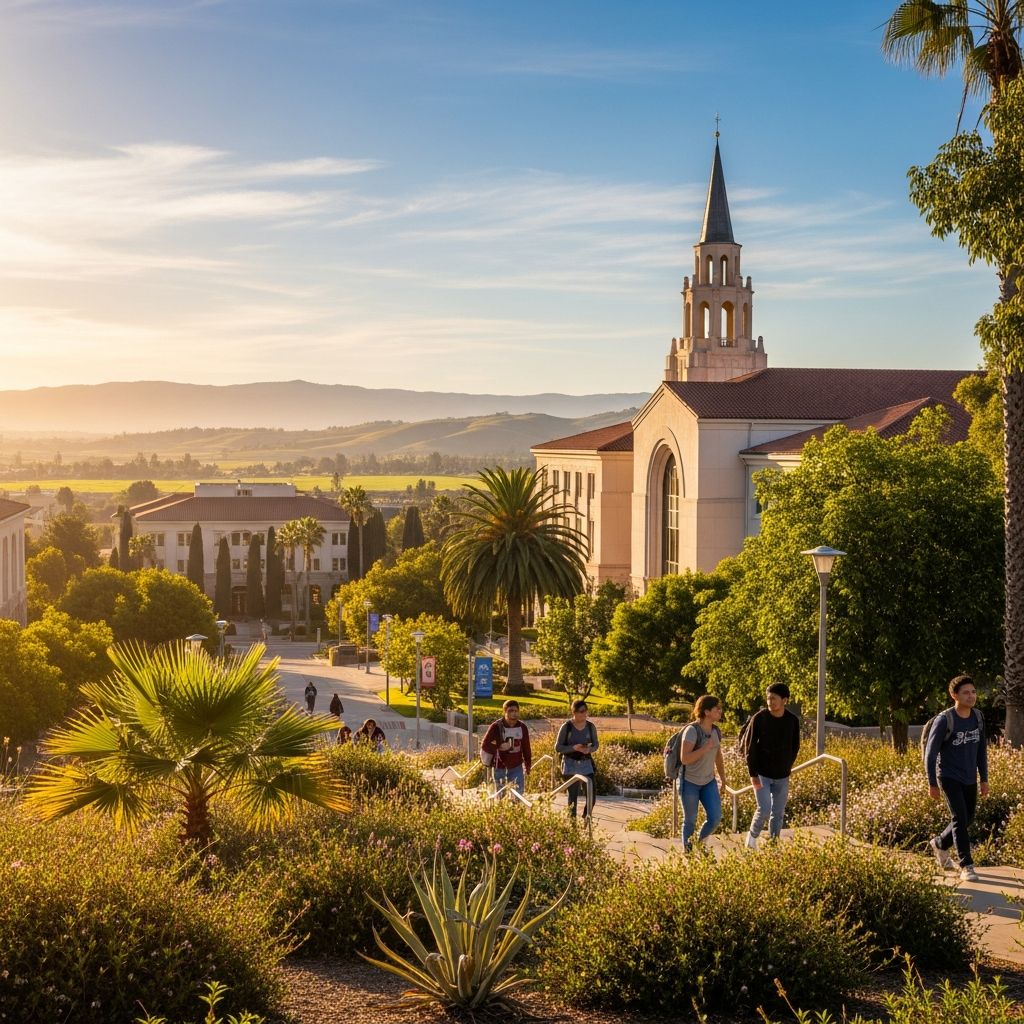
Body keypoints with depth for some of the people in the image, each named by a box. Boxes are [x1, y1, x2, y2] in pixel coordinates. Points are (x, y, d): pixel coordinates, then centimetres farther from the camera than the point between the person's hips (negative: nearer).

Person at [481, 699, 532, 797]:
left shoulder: (522, 727, -1)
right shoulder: (496, 727, -12)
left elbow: (526, 748, 9)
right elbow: (484, 745, -12)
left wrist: (528, 764, 12)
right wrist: (499, 748, -21)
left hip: (516, 767, 2)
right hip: (500, 768, -2)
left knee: (518, 792, -3)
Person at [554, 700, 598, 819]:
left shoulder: (591, 726, 2)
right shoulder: (566, 727, -8)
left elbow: (595, 744, 13)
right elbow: (557, 748, -5)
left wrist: (589, 749, -11)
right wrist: (574, 748, -20)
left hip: (587, 764, 3)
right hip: (571, 765, -3)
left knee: (591, 796, 0)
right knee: (573, 797, 1)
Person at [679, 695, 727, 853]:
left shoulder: (715, 730, -1)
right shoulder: (692, 730, -24)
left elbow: (718, 756, 14)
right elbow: (684, 759, -31)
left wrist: (723, 779, 20)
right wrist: (706, 748, -28)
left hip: (708, 782, 6)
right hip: (689, 782, -6)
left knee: (715, 818, -4)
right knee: (690, 821, 4)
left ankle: (700, 844, 23)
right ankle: (687, 851, 27)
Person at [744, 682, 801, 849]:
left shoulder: (793, 721, -4)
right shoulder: (759, 718, -12)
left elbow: (794, 747, 11)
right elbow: (751, 747, -9)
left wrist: (787, 767, 8)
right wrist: (753, 774, -13)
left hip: (782, 777, 3)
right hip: (762, 774, -3)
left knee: (778, 814, 7)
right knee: (764, 810, -12)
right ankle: (753, 836, 15)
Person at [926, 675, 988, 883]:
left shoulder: (978, 717, 0)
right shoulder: (944, 720, -17)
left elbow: (981, 750, 10)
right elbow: (930, 752, -11)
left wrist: (984, 779, 10)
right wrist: (932, 784, -9)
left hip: (970, 779, 6)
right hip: (949, 778, -6)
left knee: (967, 819, 15)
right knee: (959, 818, -14)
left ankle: (940, 844, 40)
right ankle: (966, 867, -10)